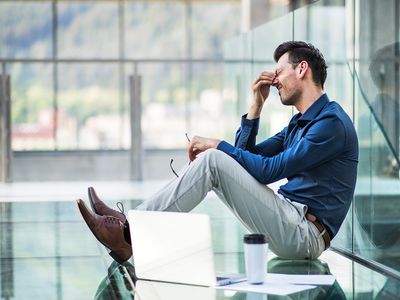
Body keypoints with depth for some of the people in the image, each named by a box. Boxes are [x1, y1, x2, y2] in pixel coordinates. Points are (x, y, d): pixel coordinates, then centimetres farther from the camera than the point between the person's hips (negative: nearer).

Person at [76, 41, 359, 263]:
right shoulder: (300, 123, 21)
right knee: (212, 159, 5)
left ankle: (130, 233, -20)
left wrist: (217, 145, -9)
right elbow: (247, 155, 19)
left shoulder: (332, 121, -11)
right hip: (289, 223, 9)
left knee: (212, 161, -19)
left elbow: (270, 170, -17)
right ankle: (133, 224, -6)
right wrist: (257, 103, 12)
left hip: (304, 235, -9)